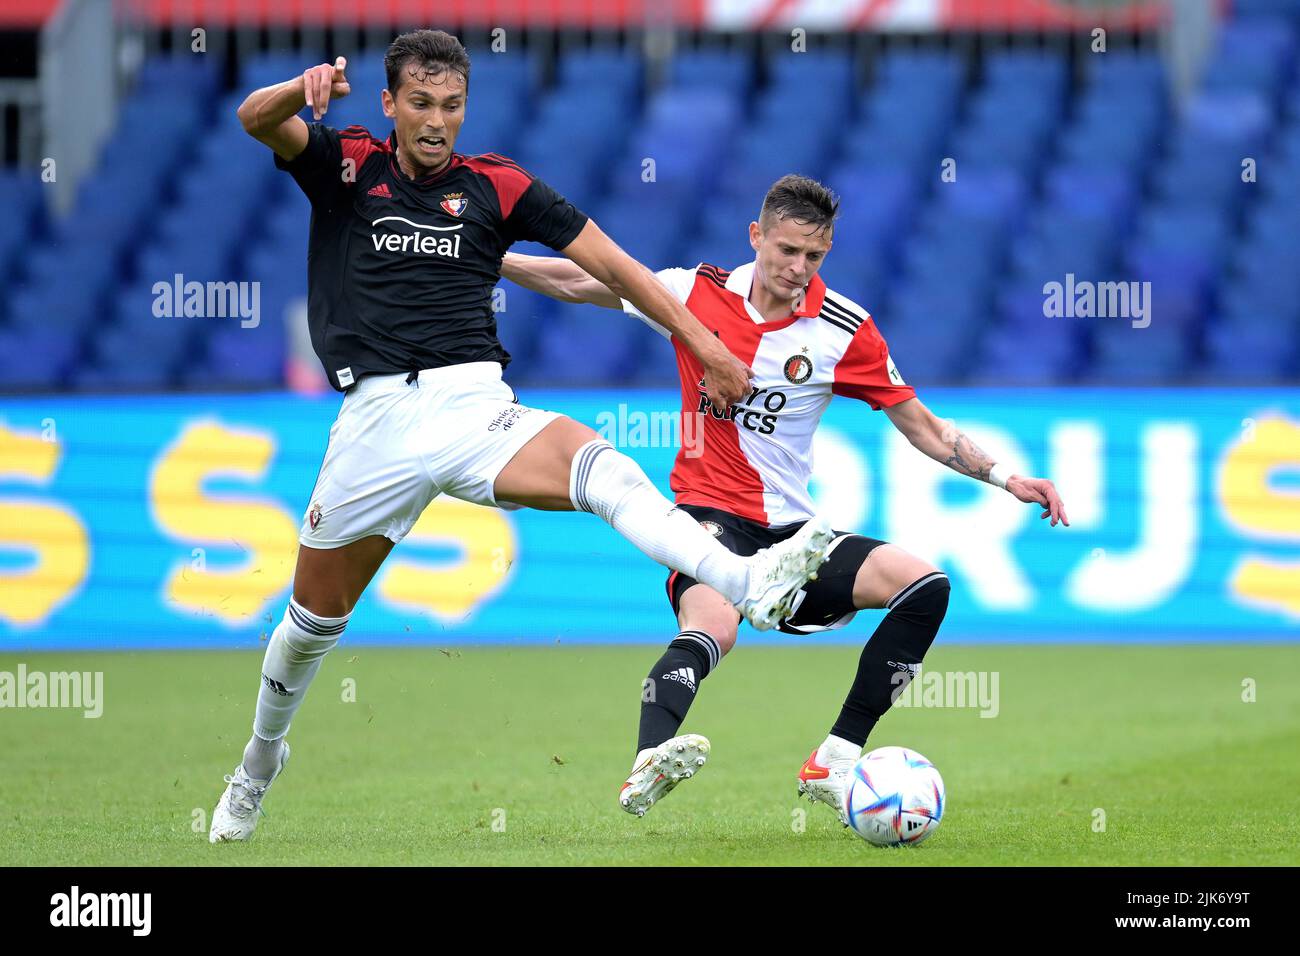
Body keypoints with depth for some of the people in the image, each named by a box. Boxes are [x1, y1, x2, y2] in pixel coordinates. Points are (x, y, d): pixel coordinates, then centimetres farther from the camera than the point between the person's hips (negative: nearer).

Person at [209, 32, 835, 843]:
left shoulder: (495, 187, 10)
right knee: (314, 617, 11)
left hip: (476, 408, -1)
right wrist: (306, 90, -34)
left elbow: (609, 263, 13)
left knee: (599, 467, -31)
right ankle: (259, 764, 39)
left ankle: (752, 584, -54)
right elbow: (258, 119, -10)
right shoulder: (346, 165, 8)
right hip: (378, 415, 1)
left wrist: (702, 343, 10)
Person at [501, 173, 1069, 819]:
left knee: (925, 585, -15)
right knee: (712, 629, -36)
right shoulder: (696, 293, 0)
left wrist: (1004, 478, -3)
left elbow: (922, 427, 7)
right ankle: (647, 765, -60)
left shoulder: (845, 330, 0)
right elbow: (580, 282, 12)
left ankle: (833, 765, -10)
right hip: (710, 515, -4)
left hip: (792, 532, 4)